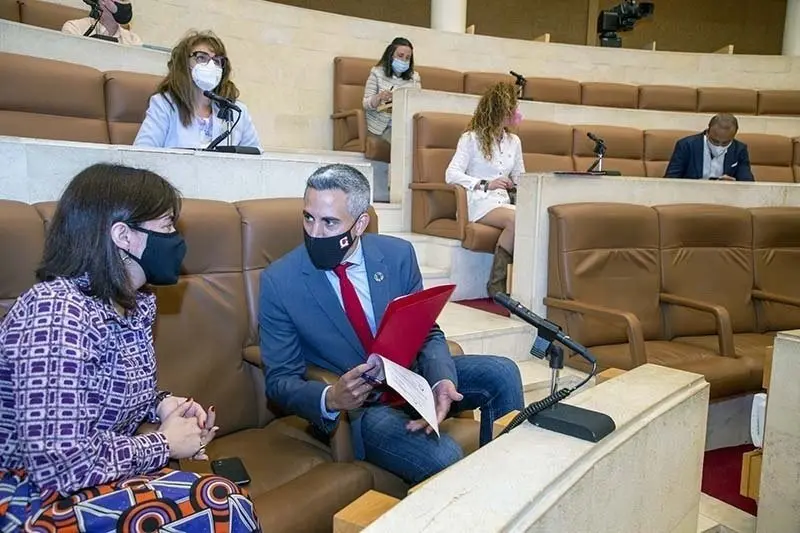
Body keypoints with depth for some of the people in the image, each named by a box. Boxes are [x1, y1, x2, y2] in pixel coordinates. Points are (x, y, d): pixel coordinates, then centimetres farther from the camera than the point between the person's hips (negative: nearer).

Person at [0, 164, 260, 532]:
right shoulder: (59, 312, -25)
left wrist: (161, 404, -2)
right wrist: (165, 444, -16)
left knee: (224, 502, -15)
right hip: (38, 498, -8)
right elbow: (60, 463, -29)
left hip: (93, 477, 8)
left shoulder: (133, 303, 3)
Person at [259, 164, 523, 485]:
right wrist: (331, 399, -31)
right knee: (444, 460, -30)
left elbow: (428, 334, 0)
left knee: (502, 373, -14)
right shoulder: (278, 281, -13)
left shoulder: (398, 254, -6)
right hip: (354, 402, -4)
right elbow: (280, 381, -9)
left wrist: (441, 380, -23)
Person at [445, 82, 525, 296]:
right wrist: (485, 184, -17)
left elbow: (520, 179, 25)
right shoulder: (471, 139, 6)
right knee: (515, 220, -34)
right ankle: (496, 284, -25)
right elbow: (451, 174, -7)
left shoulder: (514, 141, 23)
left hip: (503, 201, 5)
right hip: (478, 202, -5)